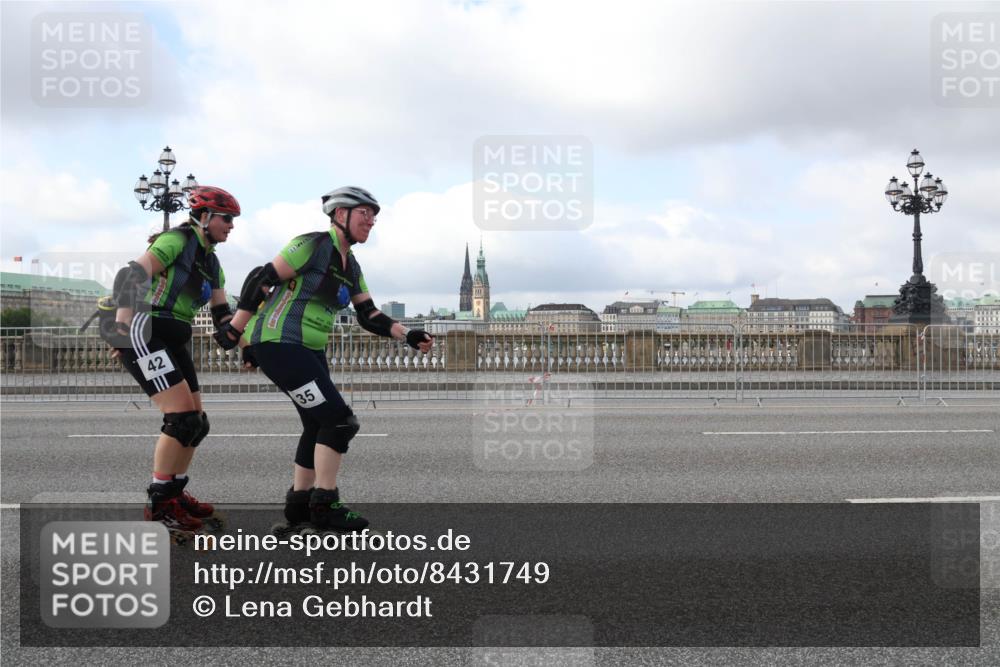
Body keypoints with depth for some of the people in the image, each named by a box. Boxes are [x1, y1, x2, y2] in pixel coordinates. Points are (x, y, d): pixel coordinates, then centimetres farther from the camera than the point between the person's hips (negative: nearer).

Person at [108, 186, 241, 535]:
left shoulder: (212, 262, 17)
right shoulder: (177, 240, -9)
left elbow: (223, 313, 16)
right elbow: (131, 277, -19)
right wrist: (122, 328, -29)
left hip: (173, 342, 9)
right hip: (144, 335, -9)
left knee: (197, 422, 9)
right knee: (182, 417, -16)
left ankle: (175, 493, 24)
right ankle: (159, 504, -5)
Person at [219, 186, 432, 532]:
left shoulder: (351, 267, 12)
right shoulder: (313, 245, -14)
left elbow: (369, 317, 10)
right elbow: (259, 280, -14)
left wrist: (408, 335, -4)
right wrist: (235, 331, -11)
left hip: (309, 350, 9)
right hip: (278, 345, -9)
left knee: (319, 425, 14)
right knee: (339, 420, -11)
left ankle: (299, 503, 26)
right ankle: (324, 506, -1)